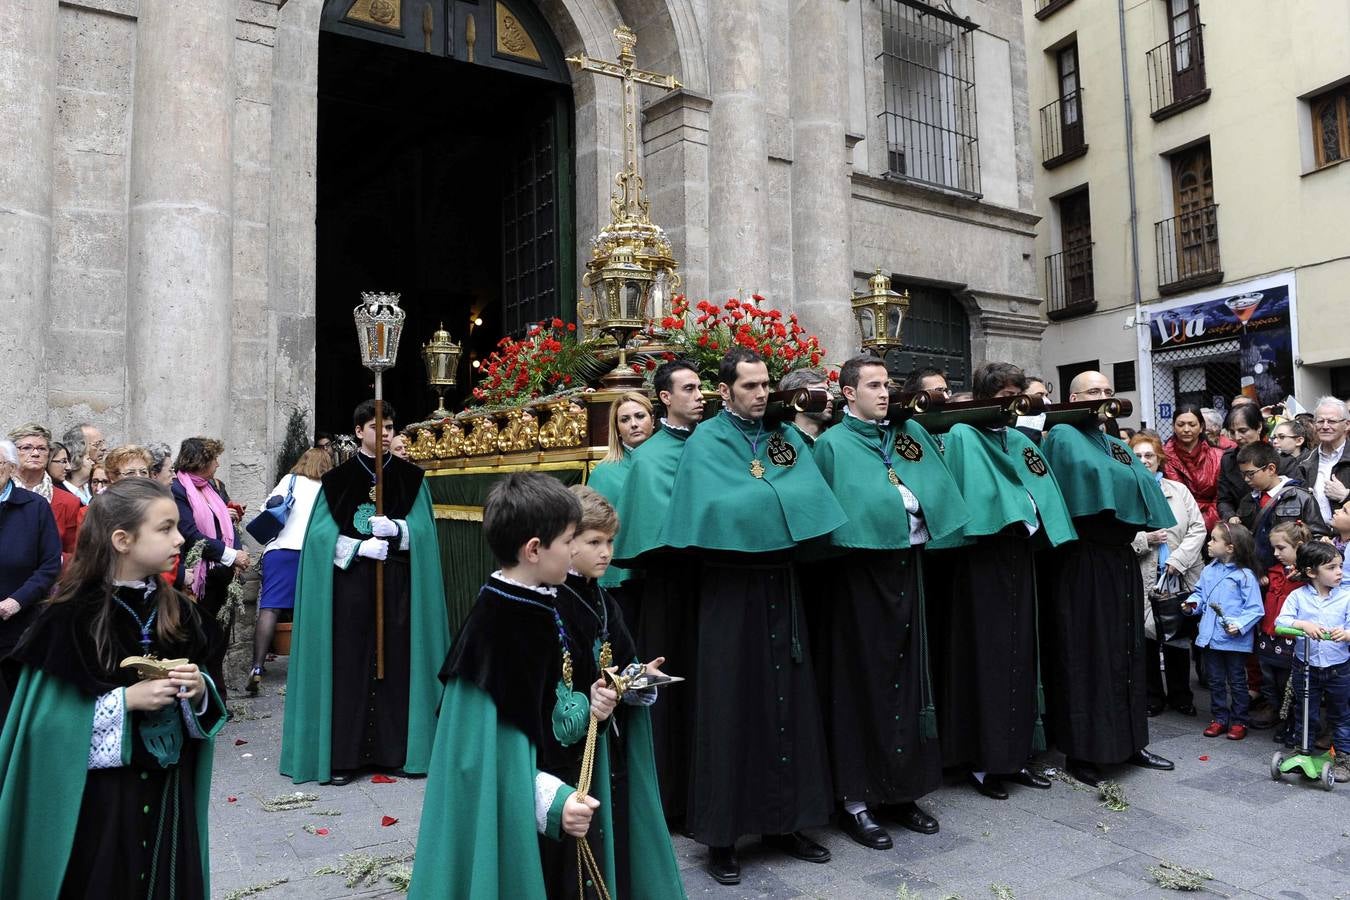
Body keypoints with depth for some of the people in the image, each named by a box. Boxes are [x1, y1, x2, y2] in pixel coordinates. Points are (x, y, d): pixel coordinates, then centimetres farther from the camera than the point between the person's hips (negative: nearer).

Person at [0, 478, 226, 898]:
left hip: (169, 789, 5)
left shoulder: (177, 611, 1)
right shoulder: (72, 618, -14)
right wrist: (125, 699, -21)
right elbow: (46, 719, -14)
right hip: (97, 794, -4)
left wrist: (199, 689, -12)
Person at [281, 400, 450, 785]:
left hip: (398, 581, 1)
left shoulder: (411, 478, 7)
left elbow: (423, 529, 1)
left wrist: (395, 529, -19)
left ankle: (397, 750, 11)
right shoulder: (337, 479, 4)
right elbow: (320, 532, -1)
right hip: (350, 580, -1)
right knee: (348, 664, -2)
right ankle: (343, 755, 5)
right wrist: (358, 546, -16)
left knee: (396, 660, 2)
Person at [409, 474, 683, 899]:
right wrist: (550, 798, -29)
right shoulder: (494, 628, -23)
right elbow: (493, 741, -25)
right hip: (525, 813, -8)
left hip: (572, 782, 8)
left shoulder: (550, 606, 1)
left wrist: (593, 703, -6)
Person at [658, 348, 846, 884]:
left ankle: (783, 822, 23)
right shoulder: (706, 440, -5)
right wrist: (780, 497, -9)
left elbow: (810, 496, -3)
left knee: (787, 698, 9)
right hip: (730, 585, -5)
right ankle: (722, 835, 12)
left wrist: (755, 496, -11)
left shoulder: (784, 436, 10)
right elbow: (719, 508, -20)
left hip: (780, 581, 5)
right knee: (731, 702, 0)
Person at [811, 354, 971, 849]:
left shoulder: (911, 433, 13)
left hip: (907, 565, 6)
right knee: (862, 681, 0)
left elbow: (936, 490, 13)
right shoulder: (833, 444, -3)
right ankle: (855, 798, 11)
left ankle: (903, 789, 24)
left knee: (908, 675, 11)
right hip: (861, 571, -5)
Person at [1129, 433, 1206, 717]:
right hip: (1142, 579, -2)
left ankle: (1180, 696, 27)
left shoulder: (1178, 490, 6)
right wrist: (1145, 540, -19)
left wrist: (1178, 559, -10)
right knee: (1146, 637, 6)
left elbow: (1198, 529, 1)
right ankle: (1153, 696, 21)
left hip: (1180, 576, 2)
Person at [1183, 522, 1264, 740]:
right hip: (1210, 637, 6)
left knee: (1237, 682, 9)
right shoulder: (1208, 571, 5)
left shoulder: (1245, 575, -13)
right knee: (1215, 681, 15)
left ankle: (1239, 721, 21)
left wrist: (1240, 624, -25)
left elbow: (1255, 608, -14)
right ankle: (1220, 718, 27)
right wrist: (1193, 603, -3)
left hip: (1235, 640, -6)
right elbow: (1200, 594, 16)